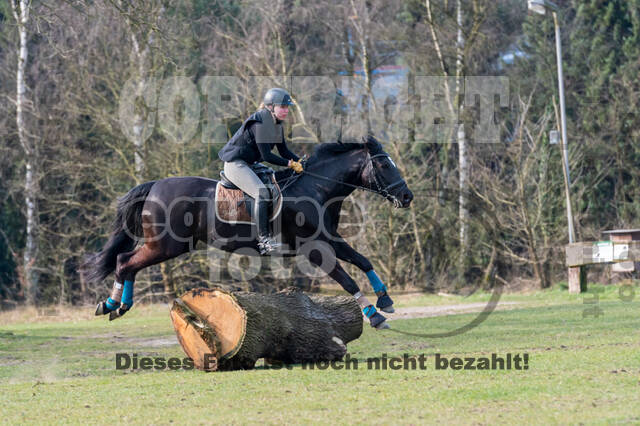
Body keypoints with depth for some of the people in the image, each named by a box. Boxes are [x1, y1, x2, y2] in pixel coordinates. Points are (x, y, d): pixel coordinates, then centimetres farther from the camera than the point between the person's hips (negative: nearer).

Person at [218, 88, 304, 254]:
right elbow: (266, 155, -25)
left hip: (249, 164, 10)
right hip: (235, 164, -10)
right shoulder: (259, 123, -22)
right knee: (262, 193, -26)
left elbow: (284, 151, 11)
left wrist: (300, 163, -4)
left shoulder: (277, 124, 8)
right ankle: (264, 239, -29)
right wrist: (289, 164, -21)